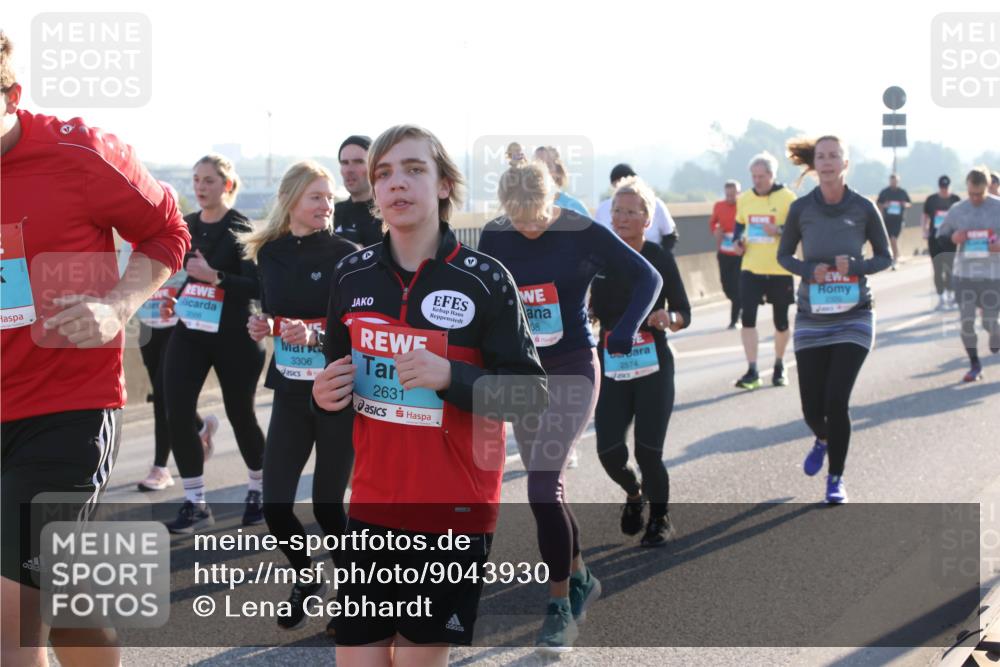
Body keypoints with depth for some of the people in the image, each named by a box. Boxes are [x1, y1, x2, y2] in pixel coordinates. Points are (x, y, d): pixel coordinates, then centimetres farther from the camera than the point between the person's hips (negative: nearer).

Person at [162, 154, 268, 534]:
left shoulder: (241, 229, -9)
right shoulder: (187, 225, 7)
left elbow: (257, 286, -17)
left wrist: (215, 276, -27)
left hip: (232, 335, -5)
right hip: (189, 331, 5)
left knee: (240, 414, 8)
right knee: (177, 413, -7)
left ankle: (258, 490, 32)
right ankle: (196, 505, 2)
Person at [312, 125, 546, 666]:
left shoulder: (484, 280, -9)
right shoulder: (351, 276, 3)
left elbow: (531, 394, -9)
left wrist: (449, 376, -23)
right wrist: (324, 394, -5)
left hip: (454, 511, -3)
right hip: (371, 505, 3)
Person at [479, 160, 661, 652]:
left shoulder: (583, 234, -12)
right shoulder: (494, 237, -1)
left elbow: (647, 277, -6)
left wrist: (626, 329, -20)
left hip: (572, 372, -5)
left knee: (543, 488, -16)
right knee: (547, 491, 12)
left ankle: (559, 607, -6)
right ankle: (579, 578, 33)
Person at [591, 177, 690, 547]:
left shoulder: (660, 258, -4)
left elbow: (684, 314, 0)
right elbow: (591, 310, 11)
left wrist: (669, 319, -21)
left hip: (653, 366, -2)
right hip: (611, 367, 2)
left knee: (648, 450, -8)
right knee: (610, 451, -8)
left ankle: (660, 518, 20)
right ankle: (633, 494, 28)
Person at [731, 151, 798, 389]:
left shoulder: (787, 198, -8)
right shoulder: (744, 199, 5)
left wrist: (779, 231, -24)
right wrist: (738, 240, 0)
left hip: (780, 270, -2)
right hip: (750, 268, 3)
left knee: (781, 320, 9)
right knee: (747, 317, -9)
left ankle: (779, 367, 29)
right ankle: (752, 371, -6)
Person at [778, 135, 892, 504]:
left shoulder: (863, 208, -5)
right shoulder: (801, 208, -4)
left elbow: (885, 257, 4)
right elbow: (784, 255, 8)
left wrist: (854, 266, -16)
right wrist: (809, 270, -13)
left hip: (854, 318, -1)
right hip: (812, 320, 1)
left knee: (837, 400, -10)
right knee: (812, 407, 3)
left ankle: (836, 478, 10)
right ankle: (823, 439, 41)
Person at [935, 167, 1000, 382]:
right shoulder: (957, 210, 3)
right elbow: (940, 237, 12)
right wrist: (952, 238, -10)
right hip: (964, 274, 2)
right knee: (966, 321, -1)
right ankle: (974, 365, 16)